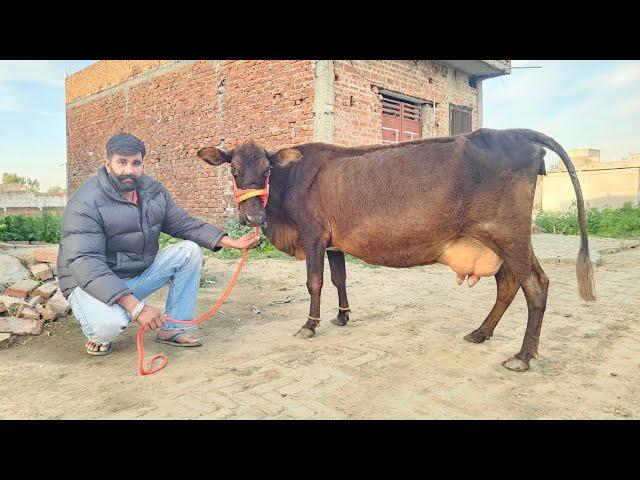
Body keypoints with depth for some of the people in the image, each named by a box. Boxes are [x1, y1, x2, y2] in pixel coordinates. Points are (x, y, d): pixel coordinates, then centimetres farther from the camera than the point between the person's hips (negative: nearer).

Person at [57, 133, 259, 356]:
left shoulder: (154, 191, 0)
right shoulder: (85, 204, -22)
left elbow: (186, 224, 4)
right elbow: (85, 264, -30)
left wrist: (233, 243, -8)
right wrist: (135, 307, -40)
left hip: (141, 274, 7)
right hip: (95, 284, -6)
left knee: (189, 250, -8)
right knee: (108, 324, -38)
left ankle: (173, 328, -3)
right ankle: (99, 335, 2)